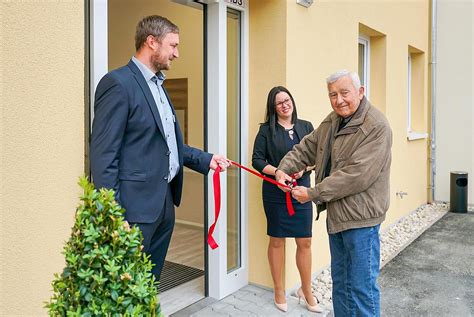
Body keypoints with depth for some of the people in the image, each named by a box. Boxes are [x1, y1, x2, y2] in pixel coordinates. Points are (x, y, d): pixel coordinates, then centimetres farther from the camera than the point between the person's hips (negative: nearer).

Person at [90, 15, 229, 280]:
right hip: (137, 204, -9)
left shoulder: (158, 86, 16)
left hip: (165, 201, 9)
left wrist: (206, 159, 11)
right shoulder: (118, 83, -12)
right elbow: (103, 155, -16)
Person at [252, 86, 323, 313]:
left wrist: (303, 169, -13)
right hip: (275, 191, -2)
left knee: (305, 242, 5)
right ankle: (279, 291, 24)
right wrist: (278, 172, -19)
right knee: (277, 240, 8)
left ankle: (306, 290, 25)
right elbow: (257, 160, -4)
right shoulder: (266, 130, 0)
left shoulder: (306, 127, 7)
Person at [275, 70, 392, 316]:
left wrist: (313, 193, -20)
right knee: (340, 282, 21)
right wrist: (284, 168, -7)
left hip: (360, 216, -8)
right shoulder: (332, 121, 8)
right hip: (335, 214, 8)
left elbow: (356, 175, -25)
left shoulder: (376, 127, -19)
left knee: (361, 285, 3)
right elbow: (306, 148, 11)